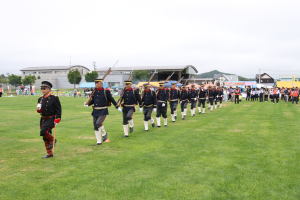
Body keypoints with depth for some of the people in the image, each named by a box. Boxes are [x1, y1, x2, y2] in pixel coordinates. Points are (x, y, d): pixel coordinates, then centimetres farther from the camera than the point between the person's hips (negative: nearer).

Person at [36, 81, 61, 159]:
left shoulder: (54, 98, -8)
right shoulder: (40, 99, 11)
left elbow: (58, 110, -9)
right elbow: (39, 110, 19)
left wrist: (57, 119, -18)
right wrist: (38, 109, -4)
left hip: (50, 119, -7)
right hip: (43, 119, 7)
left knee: (43, 132, -27)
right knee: (45, 138, 10)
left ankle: (52, 140, 3)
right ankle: (49, 153, 22)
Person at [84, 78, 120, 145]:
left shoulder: (106, 91, -8)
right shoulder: (94, 91, 7)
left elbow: (112, 99, -2)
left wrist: (117, 107, 2)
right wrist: (87, 104, 2)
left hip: (103, 111, -6)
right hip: (95, 111, 6)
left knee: (98, 123, -21)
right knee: (95, 127, 6)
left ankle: (104, 133, 10)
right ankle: (99, 141, 18)